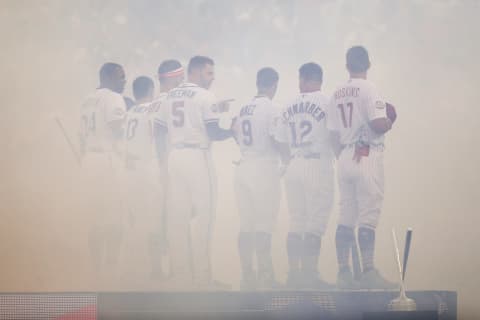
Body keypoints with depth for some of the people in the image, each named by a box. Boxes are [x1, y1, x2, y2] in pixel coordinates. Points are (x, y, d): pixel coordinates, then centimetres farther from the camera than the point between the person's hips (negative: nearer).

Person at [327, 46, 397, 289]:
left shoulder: (337, 94, 13)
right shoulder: (368, 89, -8)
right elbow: (378, 125, -18)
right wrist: (390, 121, 3)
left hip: (345, 158, 7)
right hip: (367, 157, -7)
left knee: (346, 218, 8)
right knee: (368, 217, -7)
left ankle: (343, 273, 9)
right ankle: (368, 272, -9)